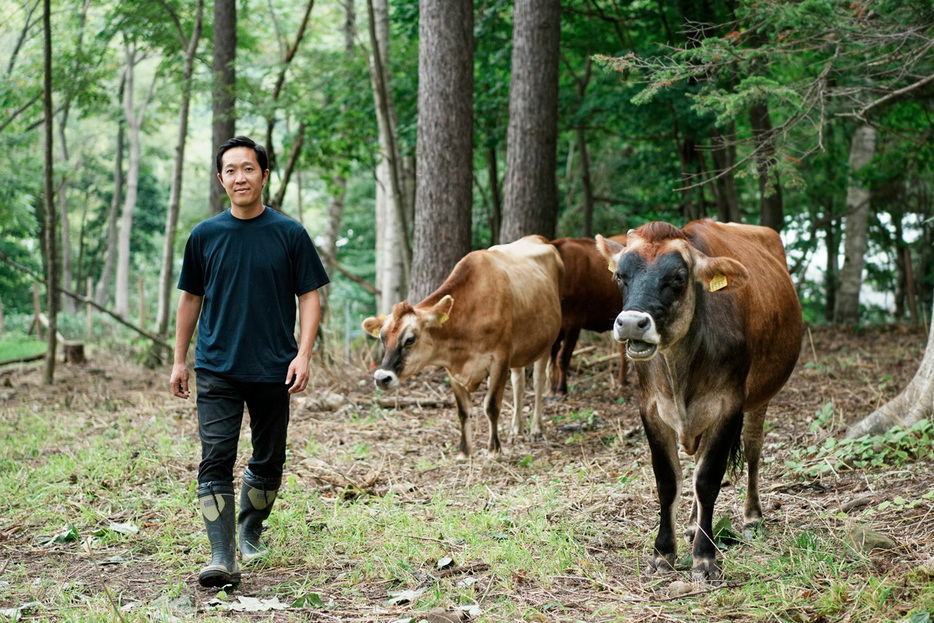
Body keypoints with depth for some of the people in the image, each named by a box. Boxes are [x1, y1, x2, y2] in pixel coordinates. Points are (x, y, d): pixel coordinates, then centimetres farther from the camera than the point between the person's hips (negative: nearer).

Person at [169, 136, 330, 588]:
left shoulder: (289, 235, 0)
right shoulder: (204, 236, 5)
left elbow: (310, 296, 2)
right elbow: (190, 298, 14)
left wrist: (303, 354, -10)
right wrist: (179, 360, 12)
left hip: (273, 371, 0)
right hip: (216, 369, 0)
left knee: (268, 461, 11)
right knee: (215, 461, -11)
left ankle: (251, 532, 34)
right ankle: (222, 557, -14)